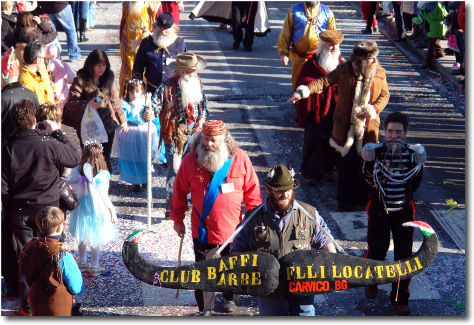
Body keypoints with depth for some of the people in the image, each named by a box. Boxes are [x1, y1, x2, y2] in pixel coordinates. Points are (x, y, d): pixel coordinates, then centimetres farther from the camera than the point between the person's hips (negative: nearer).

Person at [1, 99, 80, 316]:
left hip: (21, 212, 1)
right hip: (48, 208, -1)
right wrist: (57, 133, 5)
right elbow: (74, 159, -1)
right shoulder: (48, 145, -19)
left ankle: (28, 305, 19)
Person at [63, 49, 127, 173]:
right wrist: (88, 104, -32)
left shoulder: (108, 78, 5)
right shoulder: (81, 80, -11)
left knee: (105, 157, 10)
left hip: (107, 123, 4)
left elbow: (115, 100, 15)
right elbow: (70, 102, -16)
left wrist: (122, 119, 17)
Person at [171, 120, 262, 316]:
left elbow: (252, 190, -1)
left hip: (233, 228, 1)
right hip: (202, 231, -1)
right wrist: (177, 220, 6)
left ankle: (230, 298, 47)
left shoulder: (239, 159, -10)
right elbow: (179, 191, 2)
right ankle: (205, 309, 23)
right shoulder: (190, 160, -9)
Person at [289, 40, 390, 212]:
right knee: (345, 165, 3)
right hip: (345, 127, -2)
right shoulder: (344, 70, -7)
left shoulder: (379, 73, 1)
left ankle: (364, 197, 27)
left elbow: (385, 95, 9)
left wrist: (374, 109, -11)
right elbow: (324, 81, -11)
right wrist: (304, 91, -27)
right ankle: (346, 200, 18)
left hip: (368, 127, 2)